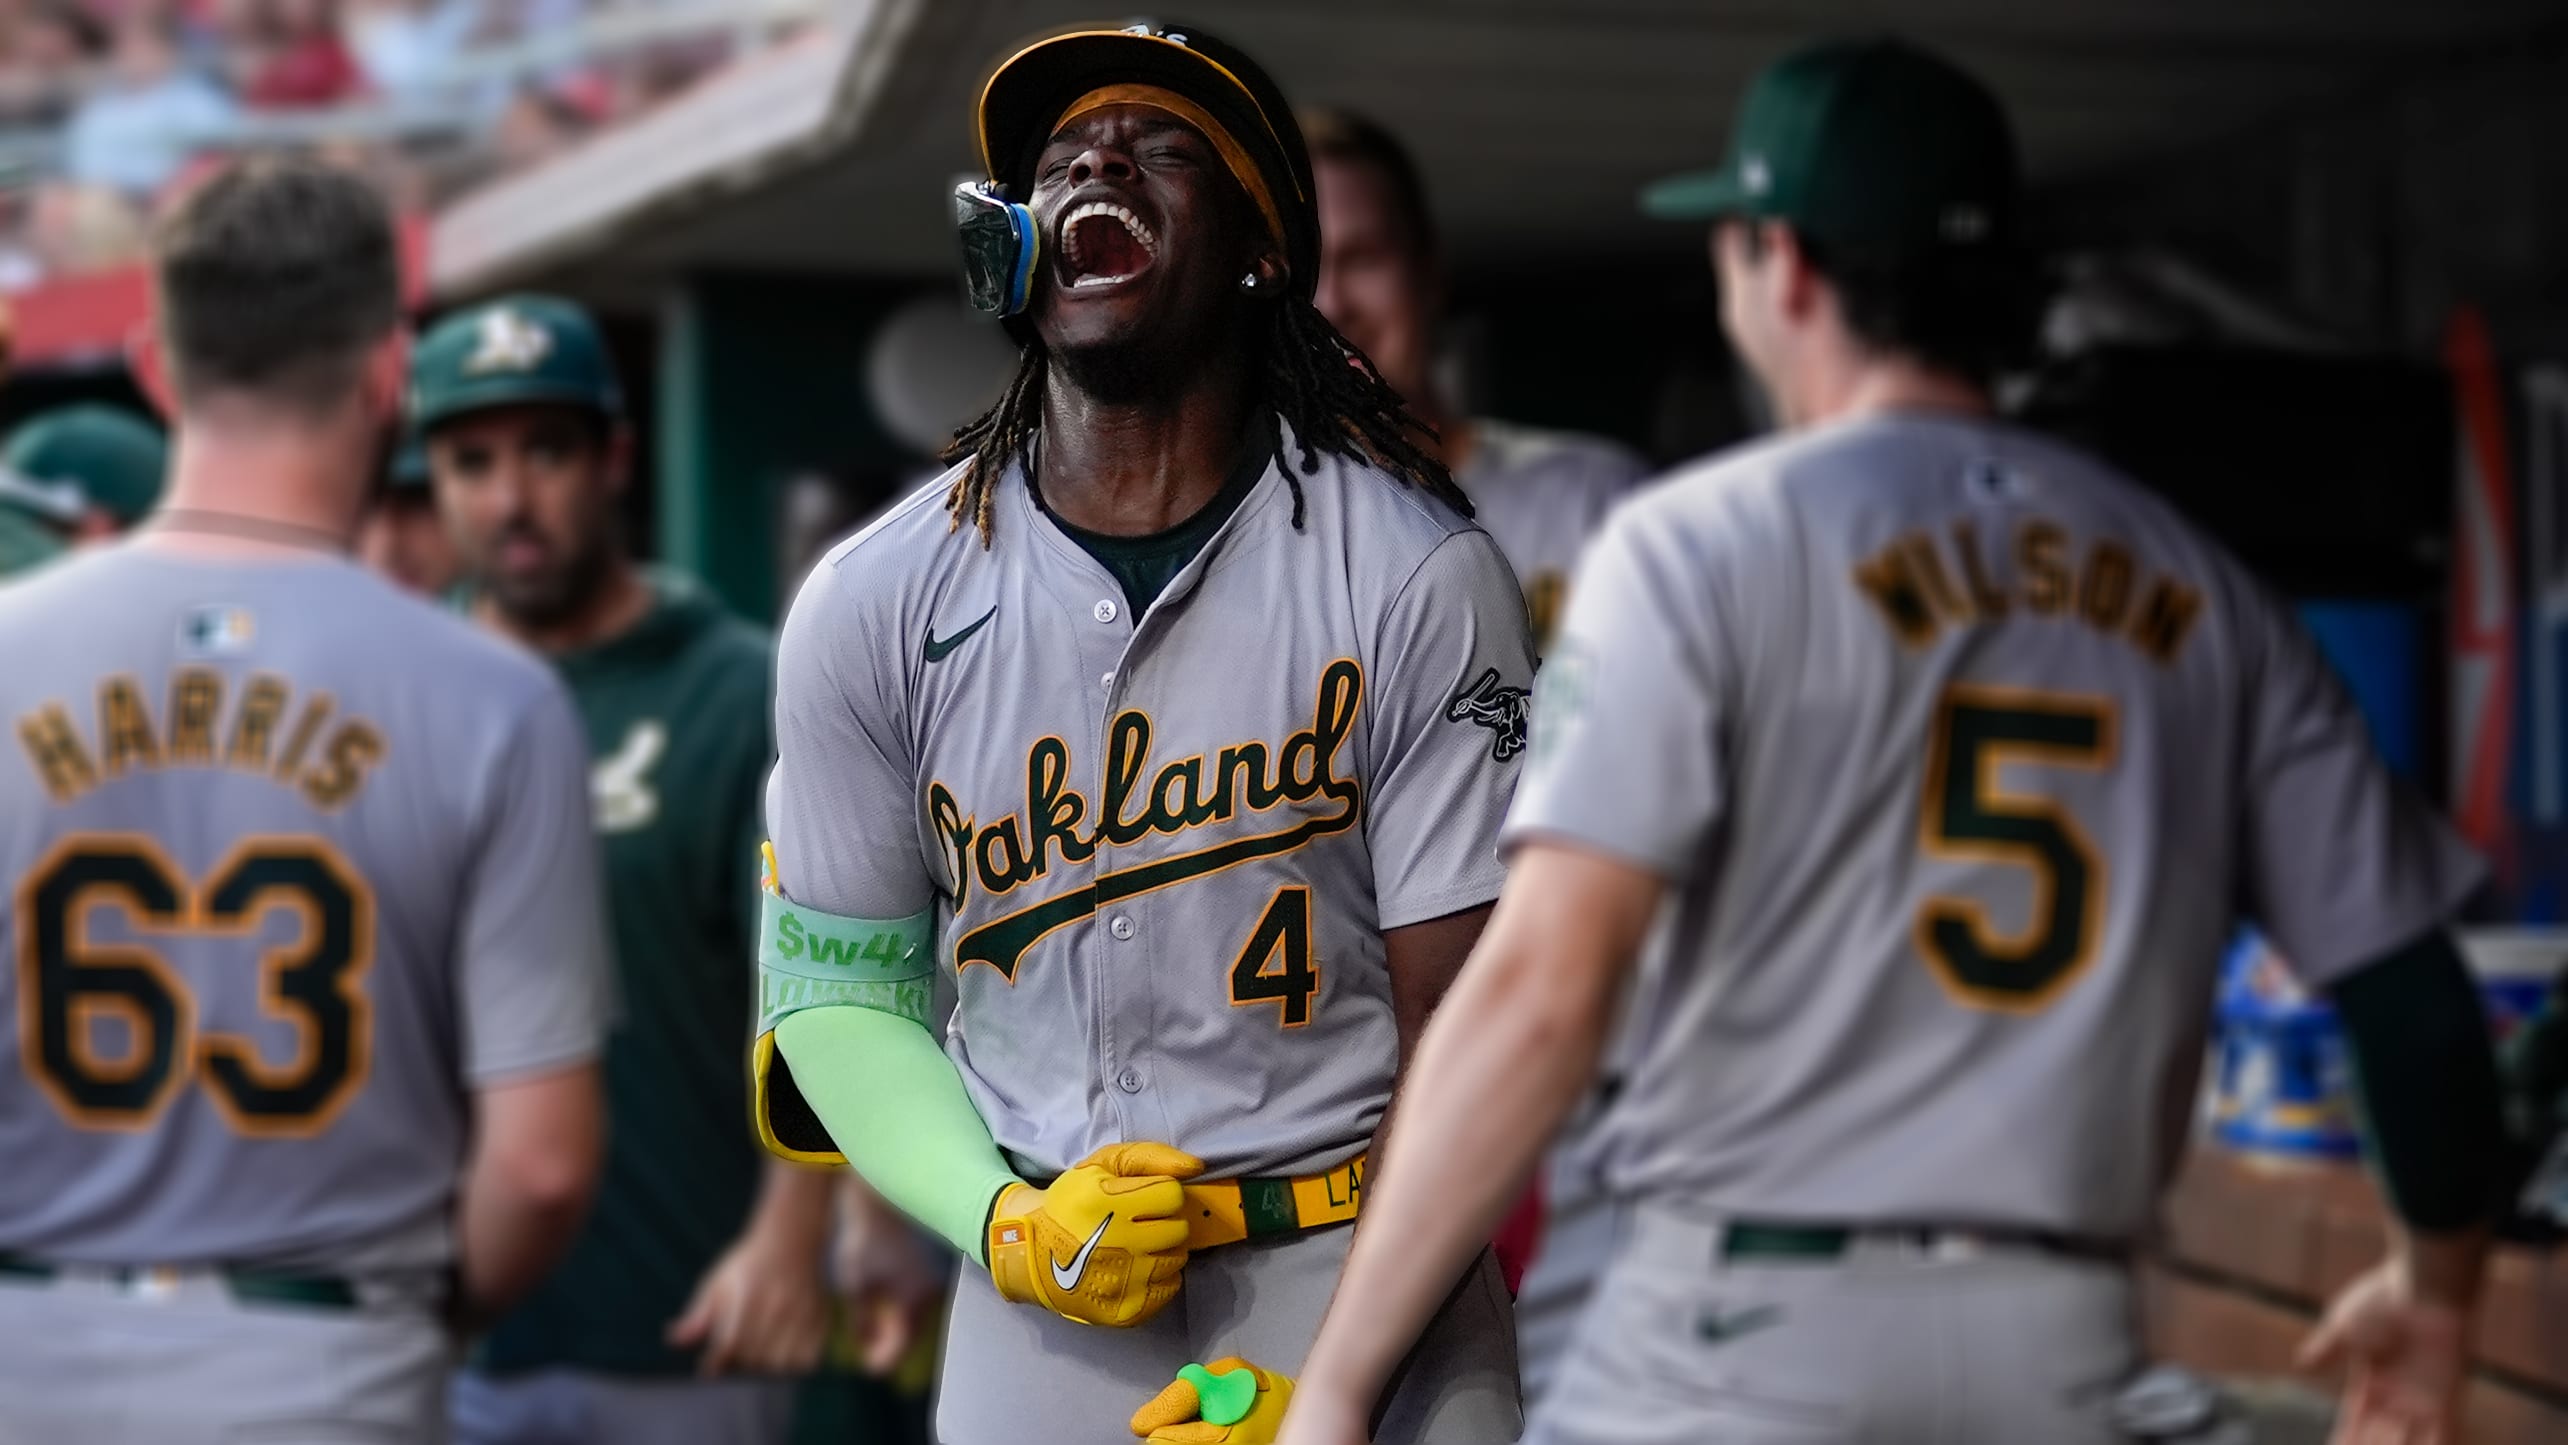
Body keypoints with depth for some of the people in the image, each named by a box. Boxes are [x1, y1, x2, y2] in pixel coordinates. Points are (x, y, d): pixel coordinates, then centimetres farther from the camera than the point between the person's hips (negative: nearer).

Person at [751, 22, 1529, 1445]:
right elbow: (835, 983, 7)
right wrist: (1011, 1225, -10)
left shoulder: (1419, 578, -7)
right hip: (1033, 1313, 2)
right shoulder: (870, 603, 0)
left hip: (1376, 1288, -1)